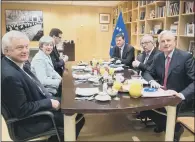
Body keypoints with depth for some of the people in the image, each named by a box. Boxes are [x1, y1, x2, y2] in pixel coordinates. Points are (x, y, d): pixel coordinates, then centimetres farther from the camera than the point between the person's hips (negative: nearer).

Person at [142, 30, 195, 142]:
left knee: (167, 109, -31)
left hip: (179, 98, -5)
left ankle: (174, 128, 4)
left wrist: (182, 95, -34)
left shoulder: (186, 57, -13)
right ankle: (162, 123, 16)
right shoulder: (158, 57, 4)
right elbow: (148, 73, 11)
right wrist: (152, 81, -13)